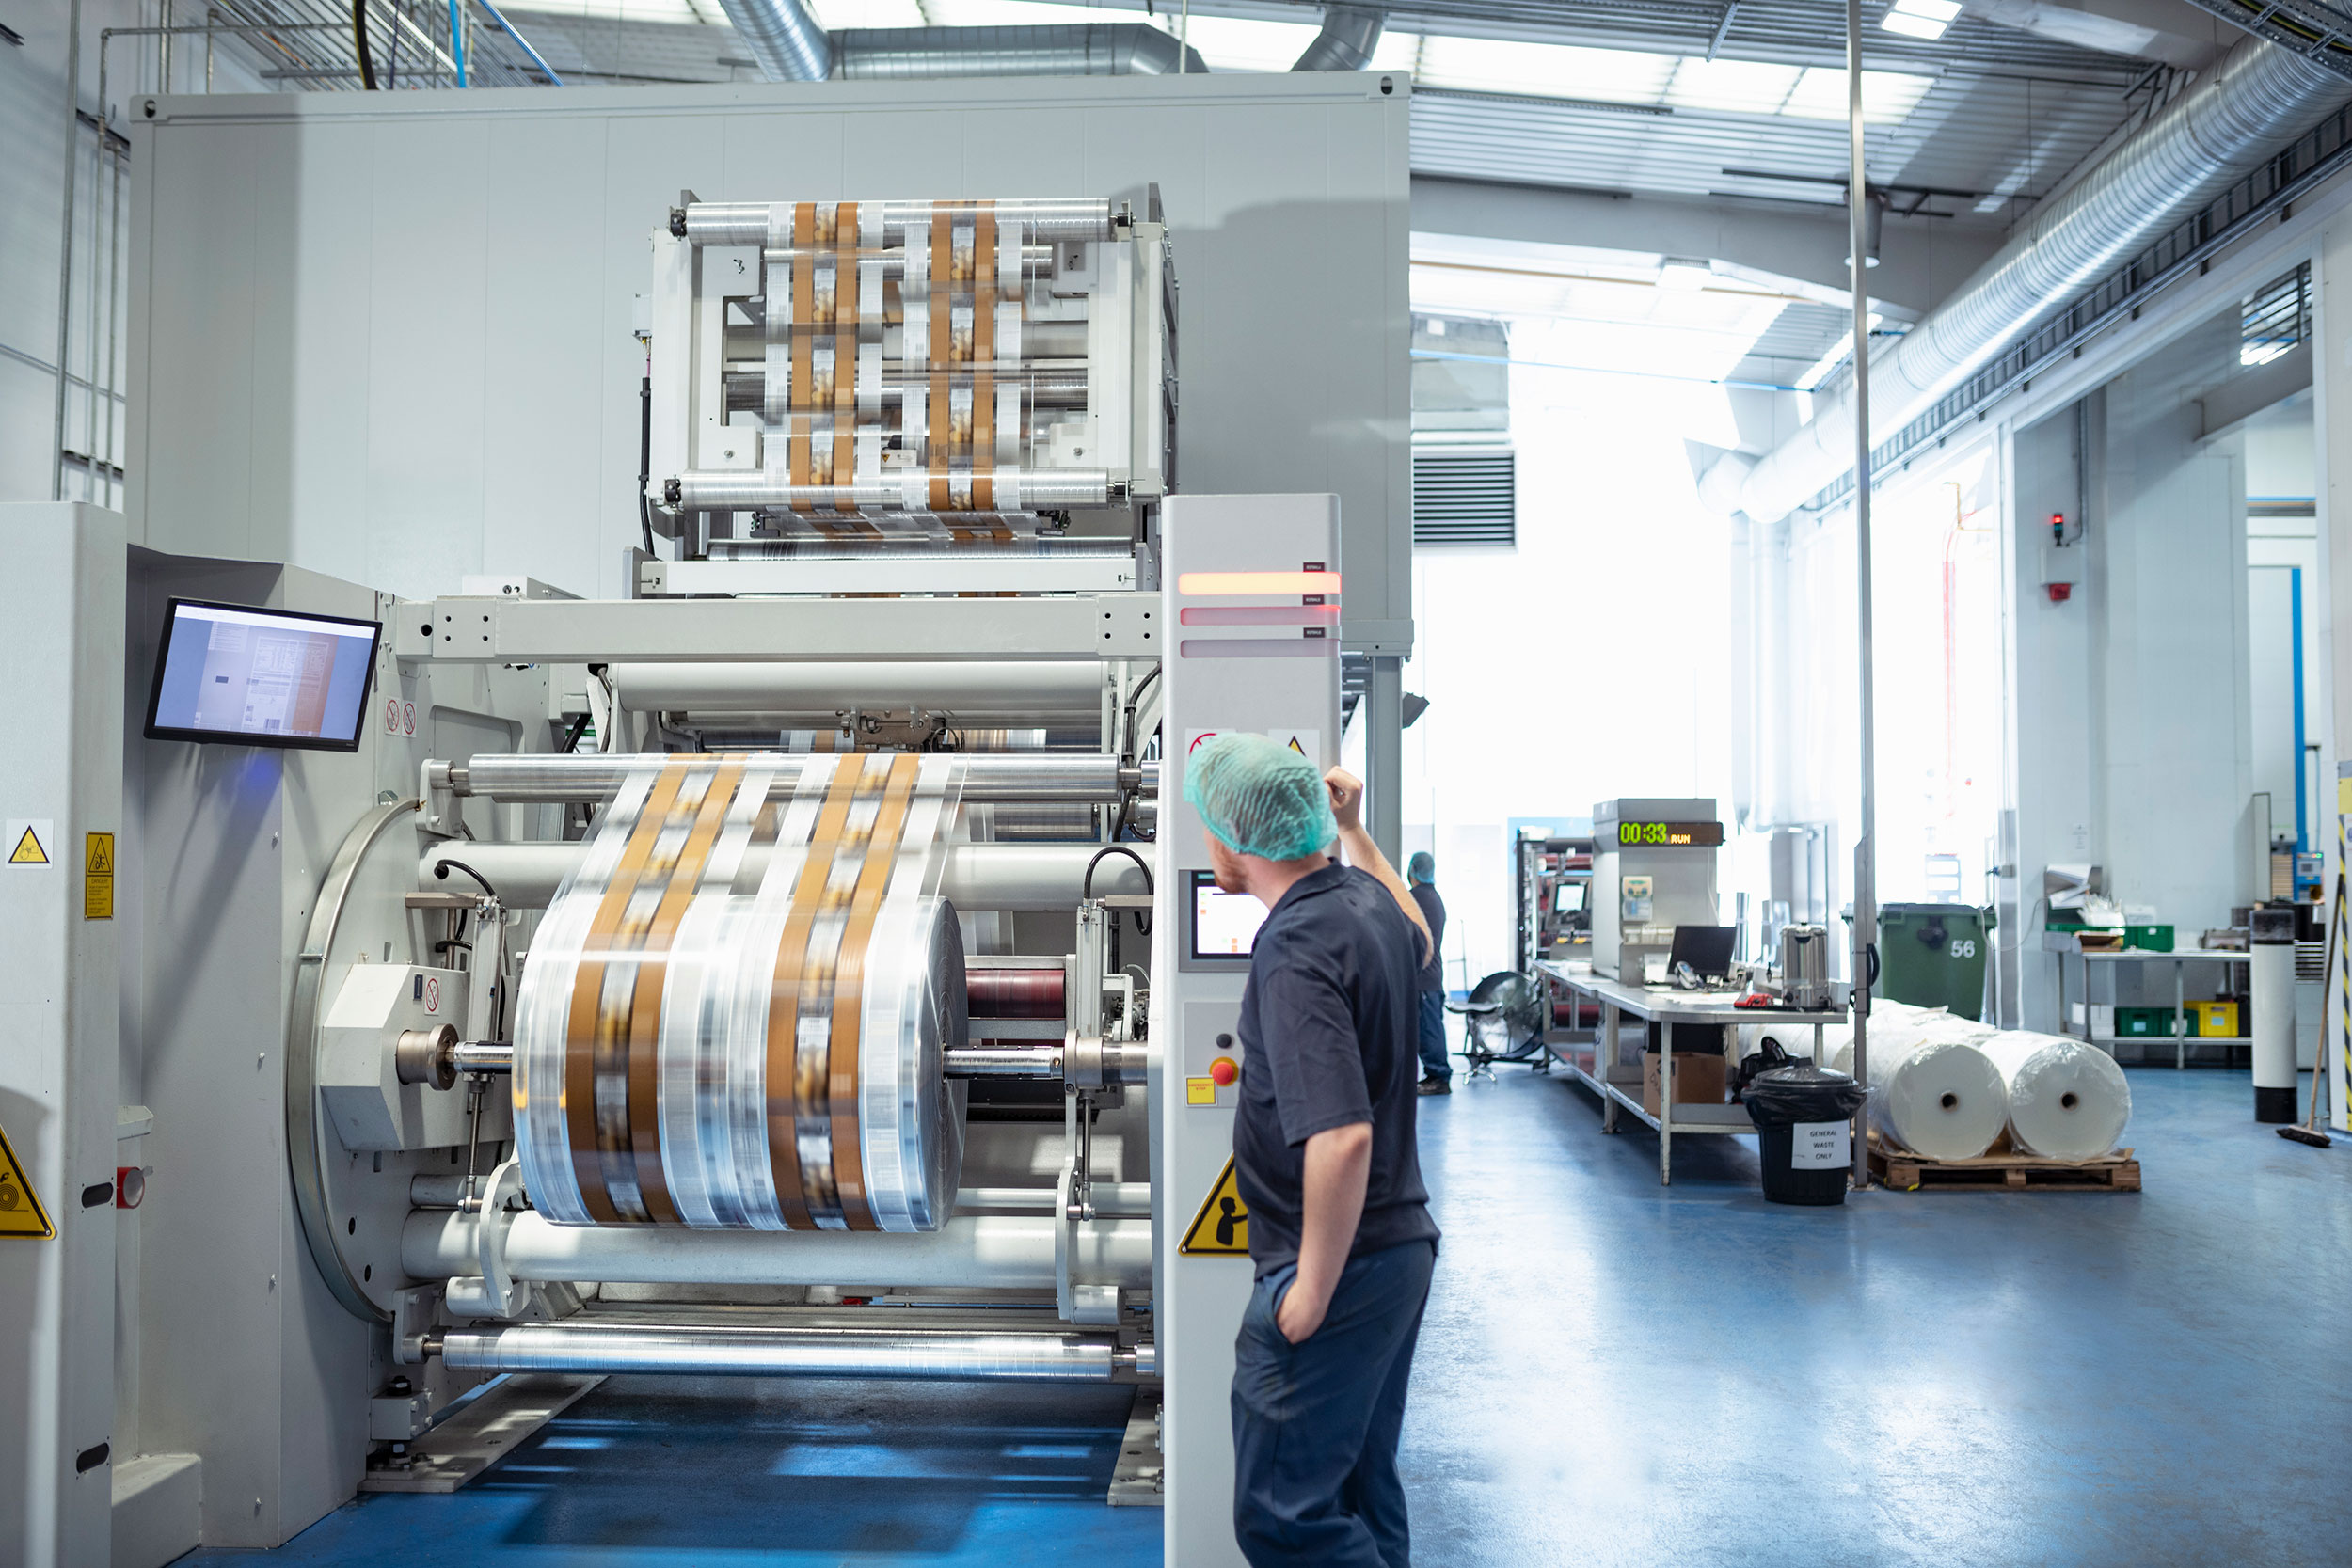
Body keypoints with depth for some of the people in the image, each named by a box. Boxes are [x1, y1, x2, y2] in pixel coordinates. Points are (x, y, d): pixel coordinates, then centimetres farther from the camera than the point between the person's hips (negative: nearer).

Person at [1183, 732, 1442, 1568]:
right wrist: (1354, 829, 29)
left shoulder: (1295, 949, -23)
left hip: (1339, 1269, -10)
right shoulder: (1366, 896, 5)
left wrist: (1312, 1289, -22)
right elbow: (1415, 938, 32)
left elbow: (1341, 1136, -31)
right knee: (1364, 1499, 20)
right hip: (1401, 1244, 10)